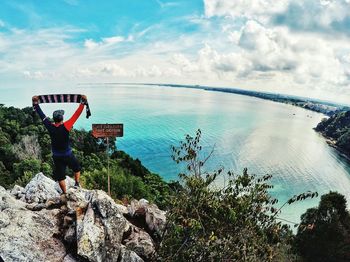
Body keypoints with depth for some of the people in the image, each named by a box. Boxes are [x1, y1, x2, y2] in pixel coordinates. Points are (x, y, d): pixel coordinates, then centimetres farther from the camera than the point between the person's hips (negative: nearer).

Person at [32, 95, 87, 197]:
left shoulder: (50, 127, -14)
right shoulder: (65, 127, -22)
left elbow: (42, 116, -3)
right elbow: (76, 115, -21)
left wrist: (36, 104, 7)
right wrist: (83, 102, -18)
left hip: (57, 157, 3)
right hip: (68, 155, -3)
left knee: (60, 176, 14)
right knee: (77, 168, 25)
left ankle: (64, 193, 24)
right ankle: (77, 184, 22)